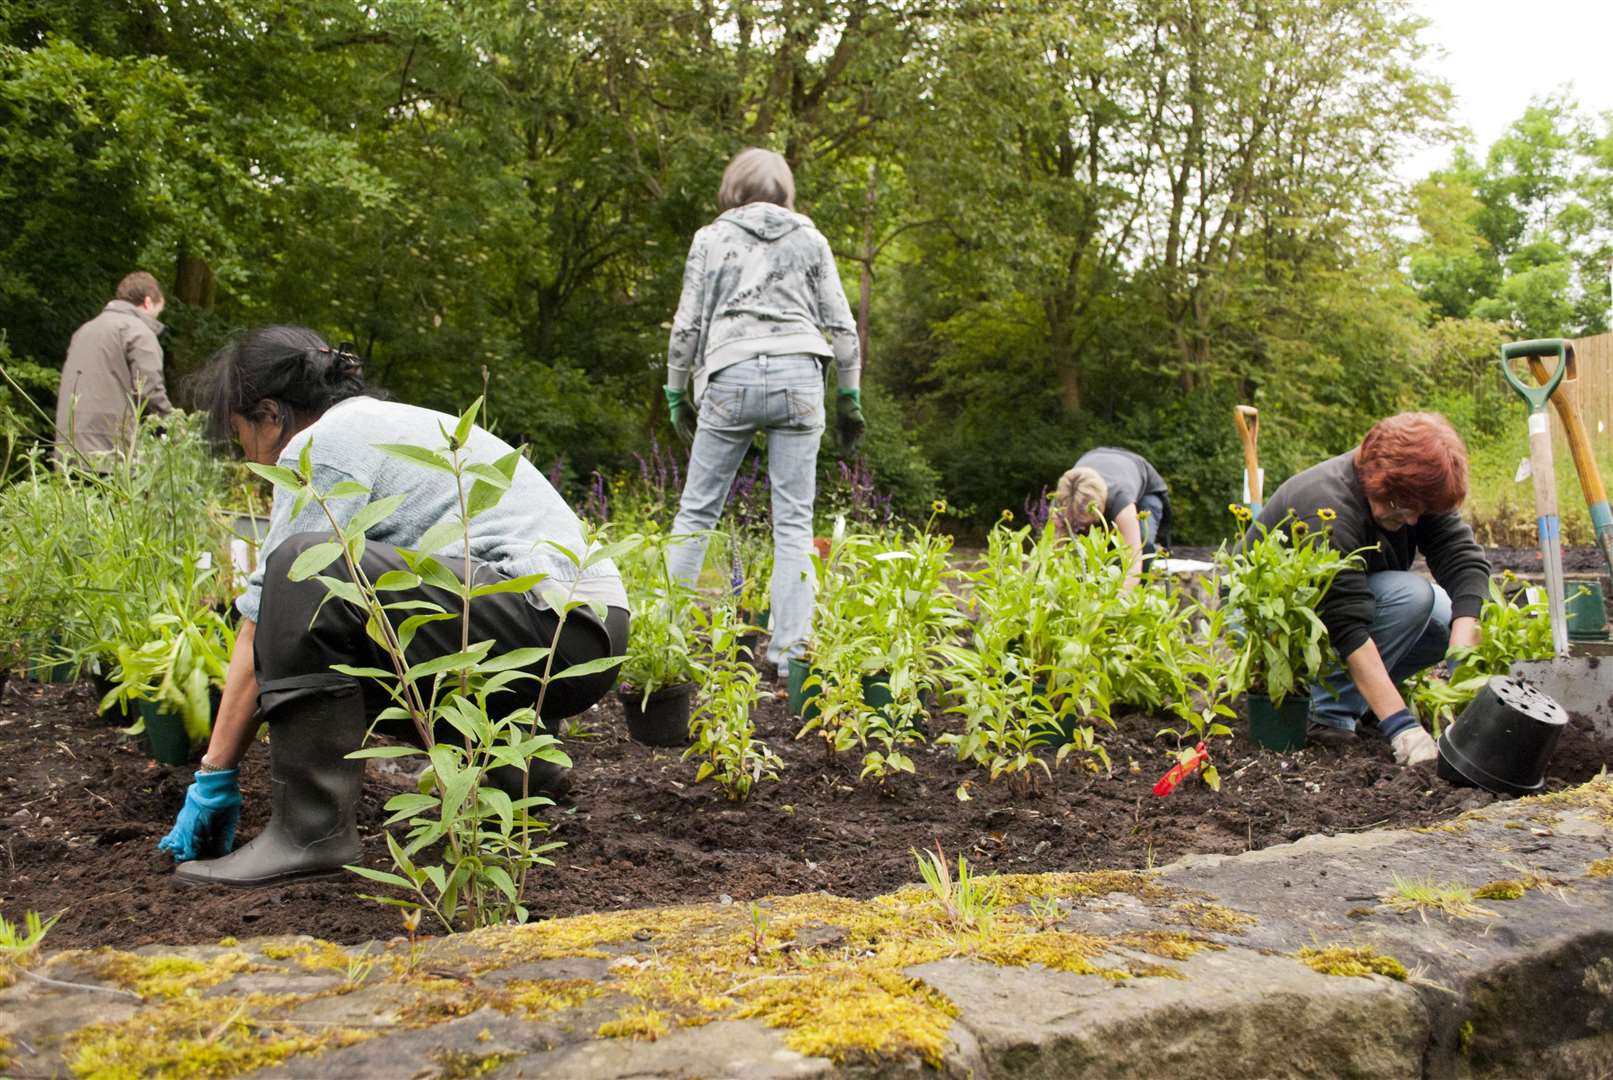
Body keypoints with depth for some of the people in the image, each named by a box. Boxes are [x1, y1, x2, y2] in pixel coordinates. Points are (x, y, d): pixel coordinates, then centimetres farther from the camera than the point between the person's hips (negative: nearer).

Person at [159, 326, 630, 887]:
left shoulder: (318, 446, -4)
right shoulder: (386, 422, 25)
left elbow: (263, 629, -5)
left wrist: (214, 776, 3)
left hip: (547, 621, -10)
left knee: (305, 572, -19)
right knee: (344, 649, 24)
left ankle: (311, 831, -14)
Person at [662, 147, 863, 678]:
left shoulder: (711, 238, 9)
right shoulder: (810, 239, 12)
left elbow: (687, 325, 6)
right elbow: (841, 325, 9)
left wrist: (677, 392, 16)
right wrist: (850, 397, 15)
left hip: (731, 376, -1)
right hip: (799, 377, 1)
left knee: (697, 510, 8)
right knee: (794, 520, 2)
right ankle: (789, 650, 1)